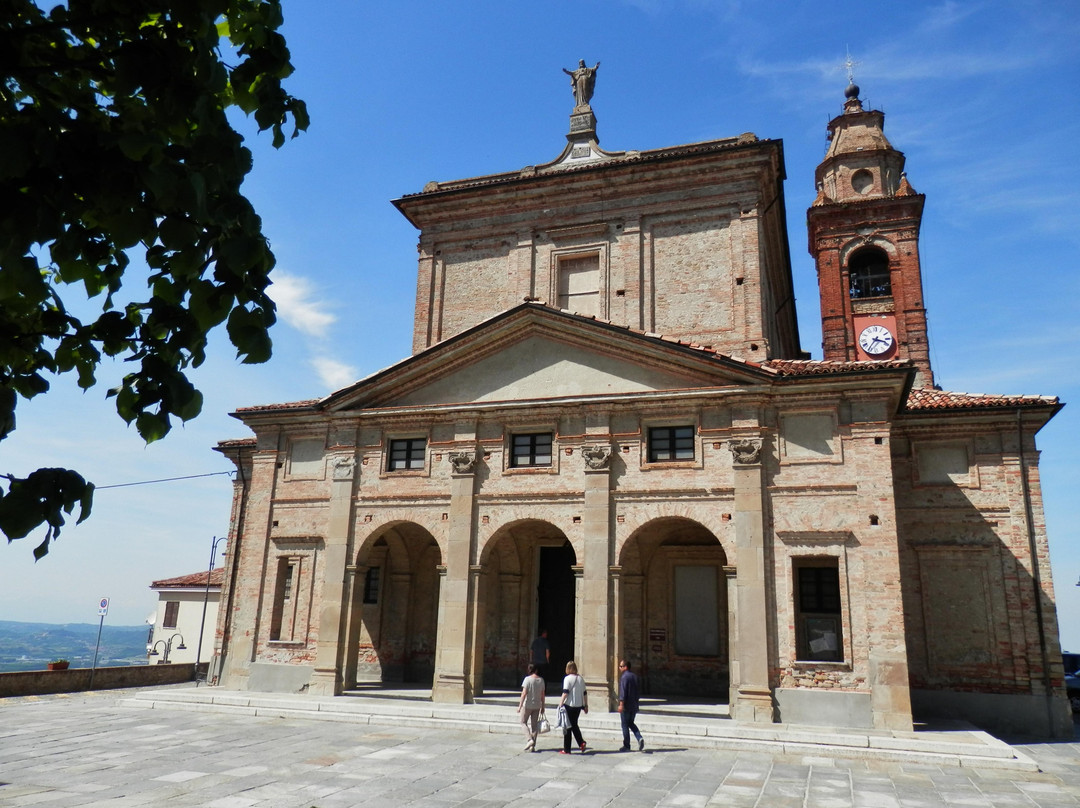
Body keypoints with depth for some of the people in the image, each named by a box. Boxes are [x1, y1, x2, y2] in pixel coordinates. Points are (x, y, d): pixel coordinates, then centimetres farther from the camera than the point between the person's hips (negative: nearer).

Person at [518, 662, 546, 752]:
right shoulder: (541, 680, 3)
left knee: (523, 722, 11)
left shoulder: (527, 679, -12)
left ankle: (530, 739, -7)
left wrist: (520, 706, -11)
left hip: (527, 705, -4)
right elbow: (542, 695, 6)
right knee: (534, 724, 11)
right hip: (537, 705, 5)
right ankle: (532, 746, 11)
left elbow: (524, 693, -15)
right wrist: (542, 706, 15)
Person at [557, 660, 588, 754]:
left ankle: (566, 750, 8)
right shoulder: (581, 679, 8)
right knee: (574, 725, 20)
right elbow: (585, 693, 11)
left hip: (569, 705, -6)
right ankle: (581, 742, 1)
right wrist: (586, 705, 17)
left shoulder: (568, 678, -10)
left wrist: (561, 702, -13)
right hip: (578, 706, 6)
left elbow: (565, 692, -18)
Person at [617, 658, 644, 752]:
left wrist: (621, 704, -23)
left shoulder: (624, 677, -13)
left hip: (626, 706, -7)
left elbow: (623, 691, -21)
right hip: (634, 706, 7)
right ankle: (639, 738, -2)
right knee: (631, 723, 19)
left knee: (625, 725, 3)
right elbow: (639, 692, 17)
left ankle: (626, 746, 7)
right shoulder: (636, 676, 11)